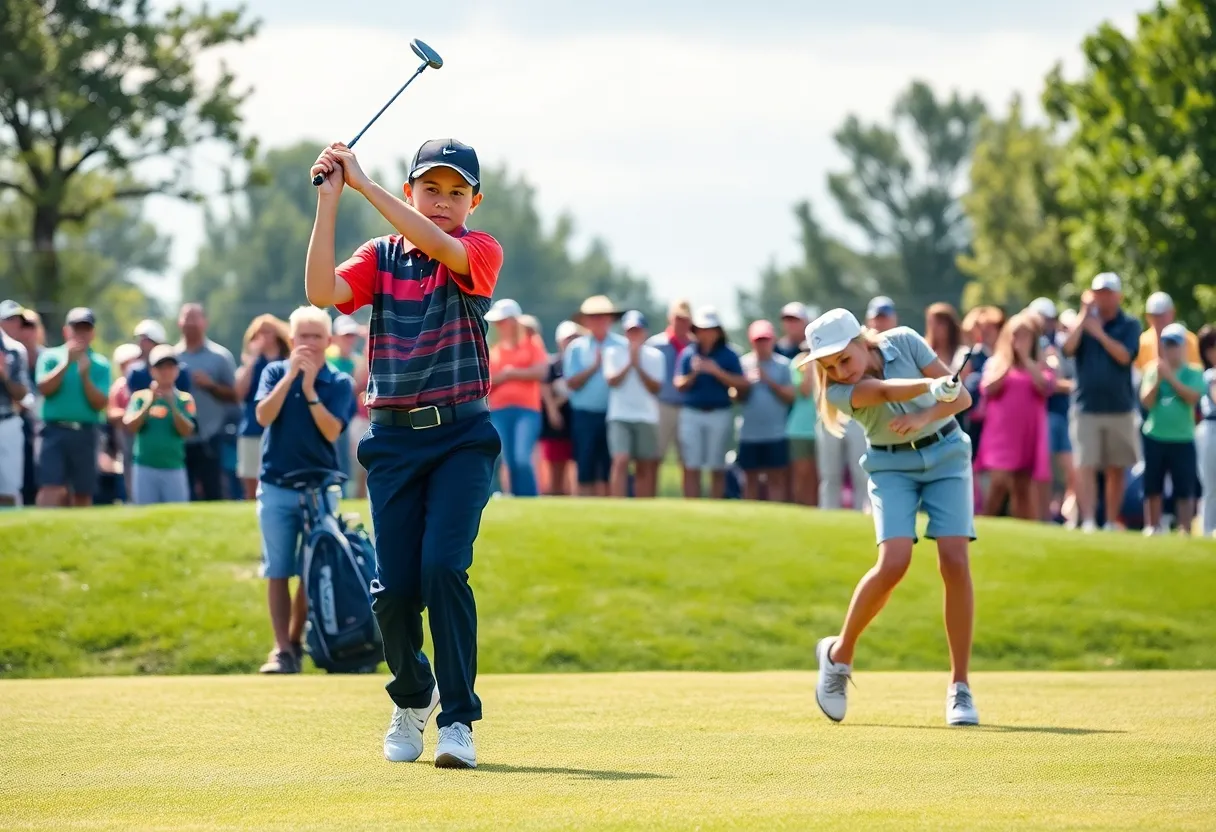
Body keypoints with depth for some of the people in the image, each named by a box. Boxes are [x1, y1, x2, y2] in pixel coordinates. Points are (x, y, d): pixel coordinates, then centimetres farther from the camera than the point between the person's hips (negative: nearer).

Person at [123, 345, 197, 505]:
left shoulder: (184, 399, 5)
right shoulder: (140, 397, 5)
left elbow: (187, 431, -7)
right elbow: (130, 427, -6)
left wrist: (172, 404, -18)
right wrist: (150, 403, -15)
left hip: (174, 469, 0)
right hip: (145, 469, 0)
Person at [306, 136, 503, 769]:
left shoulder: (481, 251, 0)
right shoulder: (380, 257, 8)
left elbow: (437, 244, -22)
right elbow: (322, 291, -11)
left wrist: (361, 182, -21)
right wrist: (329, 199, -16)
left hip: (462, 436, -2)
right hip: (394, 437, 2)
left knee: (443, 565, -18)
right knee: (394, 586, 0)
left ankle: (458, 720, -12)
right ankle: (412, 699, 27)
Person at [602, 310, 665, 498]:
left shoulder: (655, 356, 7)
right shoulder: (613, 352, 6)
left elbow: (656, 388, -1)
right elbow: (612, 381, -6)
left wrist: (638, 365, -10)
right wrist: (629, 363, -14)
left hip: (646, 417, 2)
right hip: (620, 417, -2)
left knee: (645, 468, 5)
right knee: (620, 462, -16)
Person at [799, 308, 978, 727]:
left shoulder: (903, 342, -14)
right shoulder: (839, 391, -19)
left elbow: (963, 396, -15)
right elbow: (885, 391, -39)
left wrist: (925, 415, -35)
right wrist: (932, 386, -58)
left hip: (945, 454, 1)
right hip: (892, 465, -1)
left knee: (954, 562, -15)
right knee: (894, 563, -22)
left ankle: (959, 687, -8)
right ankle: (839, 653, 2)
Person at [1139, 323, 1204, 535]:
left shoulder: (1193, 373, 1)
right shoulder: (1153, 370, 5)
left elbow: (1193, 397, -15)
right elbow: (1146, 402, -2)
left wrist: (1171, 377, -17)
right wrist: (1158, 379, -15)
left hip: (1183, 439, -2)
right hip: (1154, 437, 2)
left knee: (1184, 490, -3)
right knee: (1152, 488, 8)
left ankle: (1184, 531, 0)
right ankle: (1153, 528, 17)